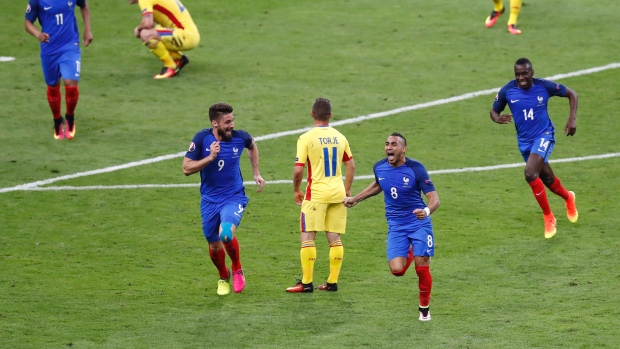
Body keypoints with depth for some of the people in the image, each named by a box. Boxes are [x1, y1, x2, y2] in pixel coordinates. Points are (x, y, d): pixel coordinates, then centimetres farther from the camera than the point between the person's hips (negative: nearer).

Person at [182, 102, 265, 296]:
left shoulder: (240, 137, -9)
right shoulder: (202, 138, -13)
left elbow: (252, 146, 17)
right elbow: (186, 168, -13)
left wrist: (256, 174, 15)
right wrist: (210, 157, -25)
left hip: (234, 198, -1)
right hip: (210, 200, 1)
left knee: (226, 234, -28)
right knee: (214, 246, 10)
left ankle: (237, 270, 2)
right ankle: (224, 278, 42)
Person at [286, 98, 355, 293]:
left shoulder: (306, 138, -9)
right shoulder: (339, 137, 6)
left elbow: (298, 170, -12)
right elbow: (351, 166, 11)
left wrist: (296, 190, 4)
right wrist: (347, 190, 21)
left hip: (316, 194, -5)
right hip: (337, 193, 5)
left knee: (307, 237, 0)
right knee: (334, 238, 8)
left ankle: (307, 282, -1)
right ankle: (332, 282, 10)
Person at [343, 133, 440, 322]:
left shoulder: (415, 168, -16)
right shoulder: (379, 168, -2)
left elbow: (434, 198, -18)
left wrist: (427, 210, -40)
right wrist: (355, 199, 27)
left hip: (419, 223, -3)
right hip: (396, 226, 3)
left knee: (422, 269, -7)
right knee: (397, 270, -12)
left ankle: (424, 307, 20)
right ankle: (408, 254, 26)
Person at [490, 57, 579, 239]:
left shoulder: (544, 86, -16)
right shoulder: (507, 91, -11)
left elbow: (571, 94, -1)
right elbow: (494, 110, 3)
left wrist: (572, 119, -11)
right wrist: (498, 119, -22)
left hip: (543, 135, -4)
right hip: (524, 140, 4)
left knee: (530, 173, -25)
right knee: (547, 179, 18)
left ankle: (548, 217, -8)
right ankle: (568, 198, 52)